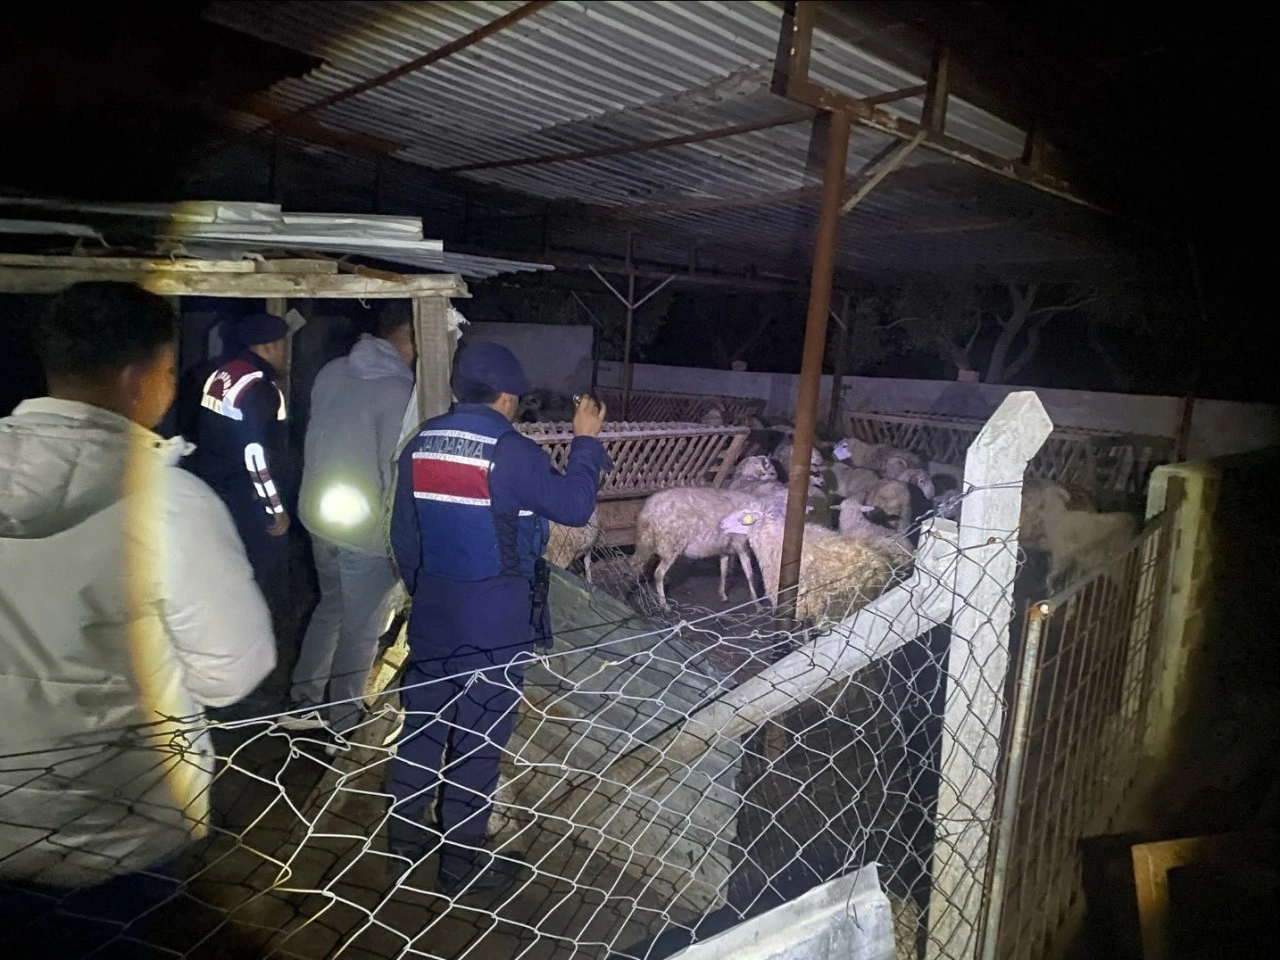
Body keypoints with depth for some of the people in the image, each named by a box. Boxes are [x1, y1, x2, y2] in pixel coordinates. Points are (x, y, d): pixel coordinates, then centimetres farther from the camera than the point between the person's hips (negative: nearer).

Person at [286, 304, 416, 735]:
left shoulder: (331, 372, 1)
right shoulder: (397, 388, -21)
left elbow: (313, 439, 10)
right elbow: (396, 468, -19)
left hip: (319, 514, 8)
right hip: (367, 528, -7)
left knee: (330, 608, 25)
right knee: (361, 630, 10)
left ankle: (302, 705, 37)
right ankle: (343, 726, 24)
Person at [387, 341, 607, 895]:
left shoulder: (419, 447, 1)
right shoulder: (513, 453, -19)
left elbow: (403, 537, 8)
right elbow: (574, 506, -10)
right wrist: (586, 441, 1)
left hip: (432, 615, 7)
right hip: (495, 622, -6)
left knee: (422, 722, 19)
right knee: (478, 740, 6)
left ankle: (404, 837, 35)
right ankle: (462, 862, 21)